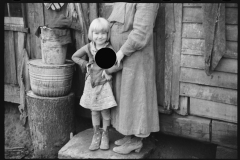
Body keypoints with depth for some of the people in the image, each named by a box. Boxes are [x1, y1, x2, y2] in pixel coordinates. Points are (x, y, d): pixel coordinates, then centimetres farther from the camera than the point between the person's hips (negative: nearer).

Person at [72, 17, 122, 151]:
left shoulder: (110, 49, -15)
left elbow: (120, 64, -24)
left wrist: (107, 71, -18)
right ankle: (96, 134, 28)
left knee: (105, 110, 6)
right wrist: (85, 64, -4)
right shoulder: (88, 47, -3)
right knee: (94, 111, 13)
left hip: (104, 83, -3)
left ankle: (105, 135, 25)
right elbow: (74, 56, 10)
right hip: (91, 83, 3)